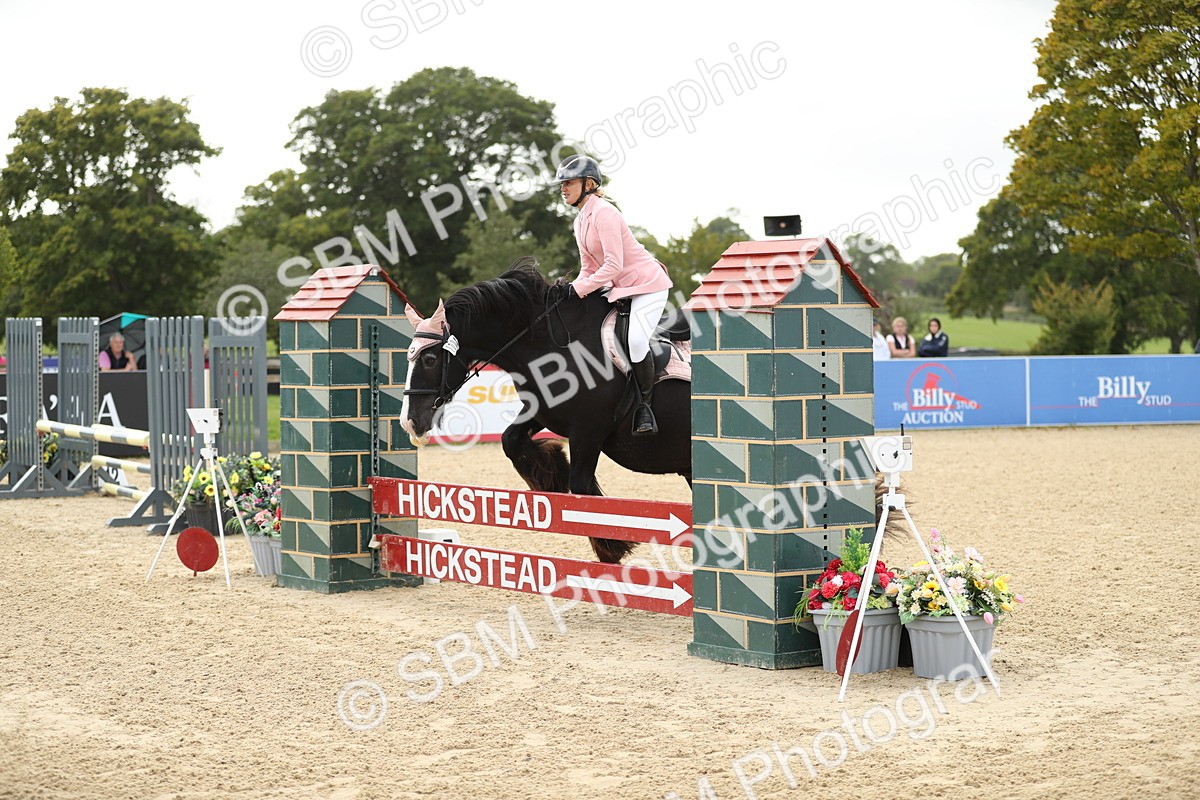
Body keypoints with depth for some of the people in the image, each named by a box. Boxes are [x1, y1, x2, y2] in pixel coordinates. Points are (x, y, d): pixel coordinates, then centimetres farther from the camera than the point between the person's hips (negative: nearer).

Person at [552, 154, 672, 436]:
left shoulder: (603, 213, -19)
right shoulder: (580, 221, 11)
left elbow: (613, 265, -25)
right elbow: (589, 266, 14)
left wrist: (580, 289, -23)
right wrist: (573, 288, -4)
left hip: (648, 283, -11)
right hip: (619, 286, 11)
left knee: (636, 341, -26)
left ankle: (645, 406, -11)